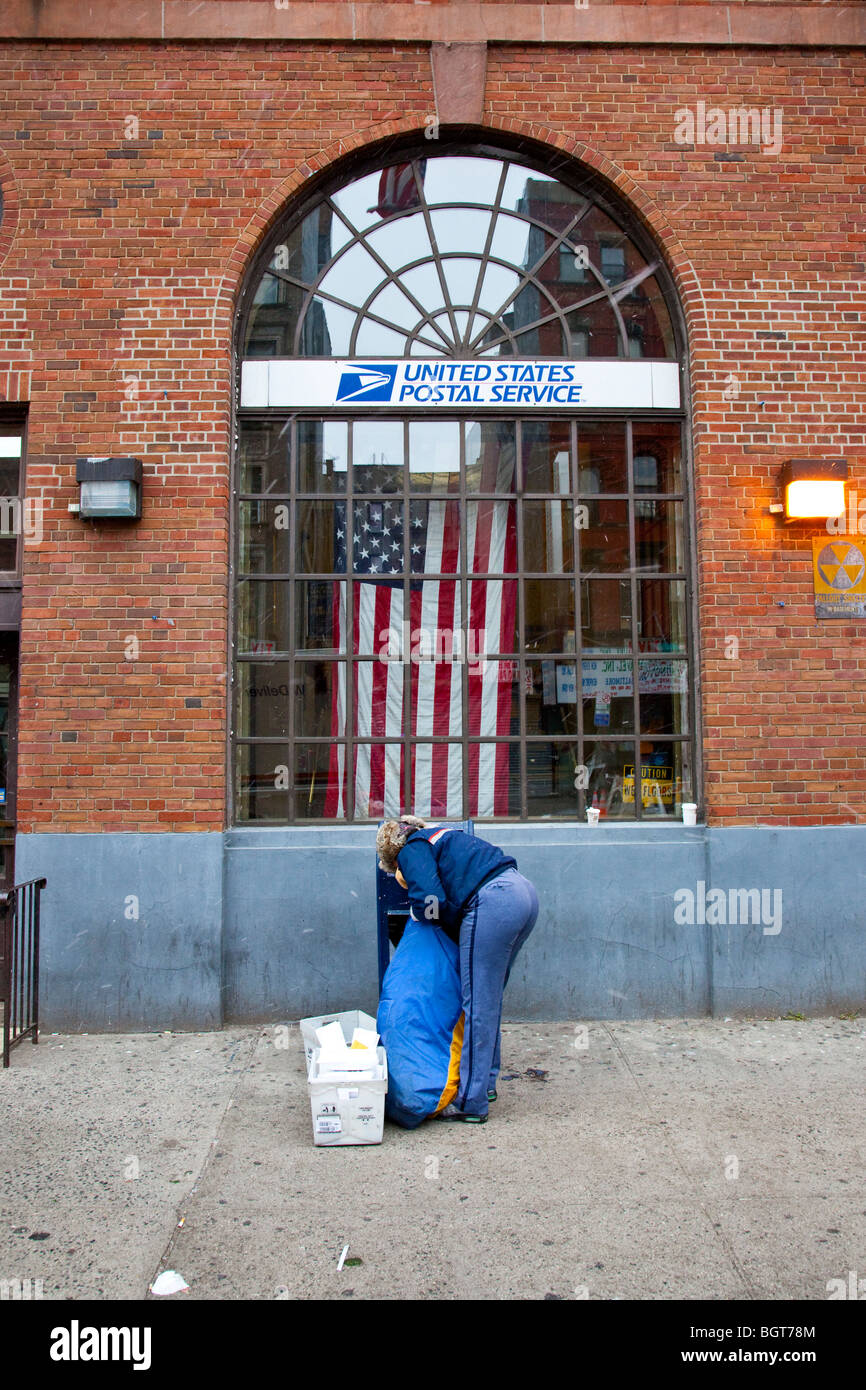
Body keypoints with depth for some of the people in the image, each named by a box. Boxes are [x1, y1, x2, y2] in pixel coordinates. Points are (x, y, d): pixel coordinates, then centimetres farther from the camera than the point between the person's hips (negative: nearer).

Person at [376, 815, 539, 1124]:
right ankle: (486, 1082, 30)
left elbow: (428, 902, -9)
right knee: (491, 998, 19)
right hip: (524, 892, 9)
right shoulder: (442, 834, 30)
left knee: (478, 1004, -2)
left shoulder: (412, 851, 5)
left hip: (493, 905, -9)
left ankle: (471, 1103, 4)